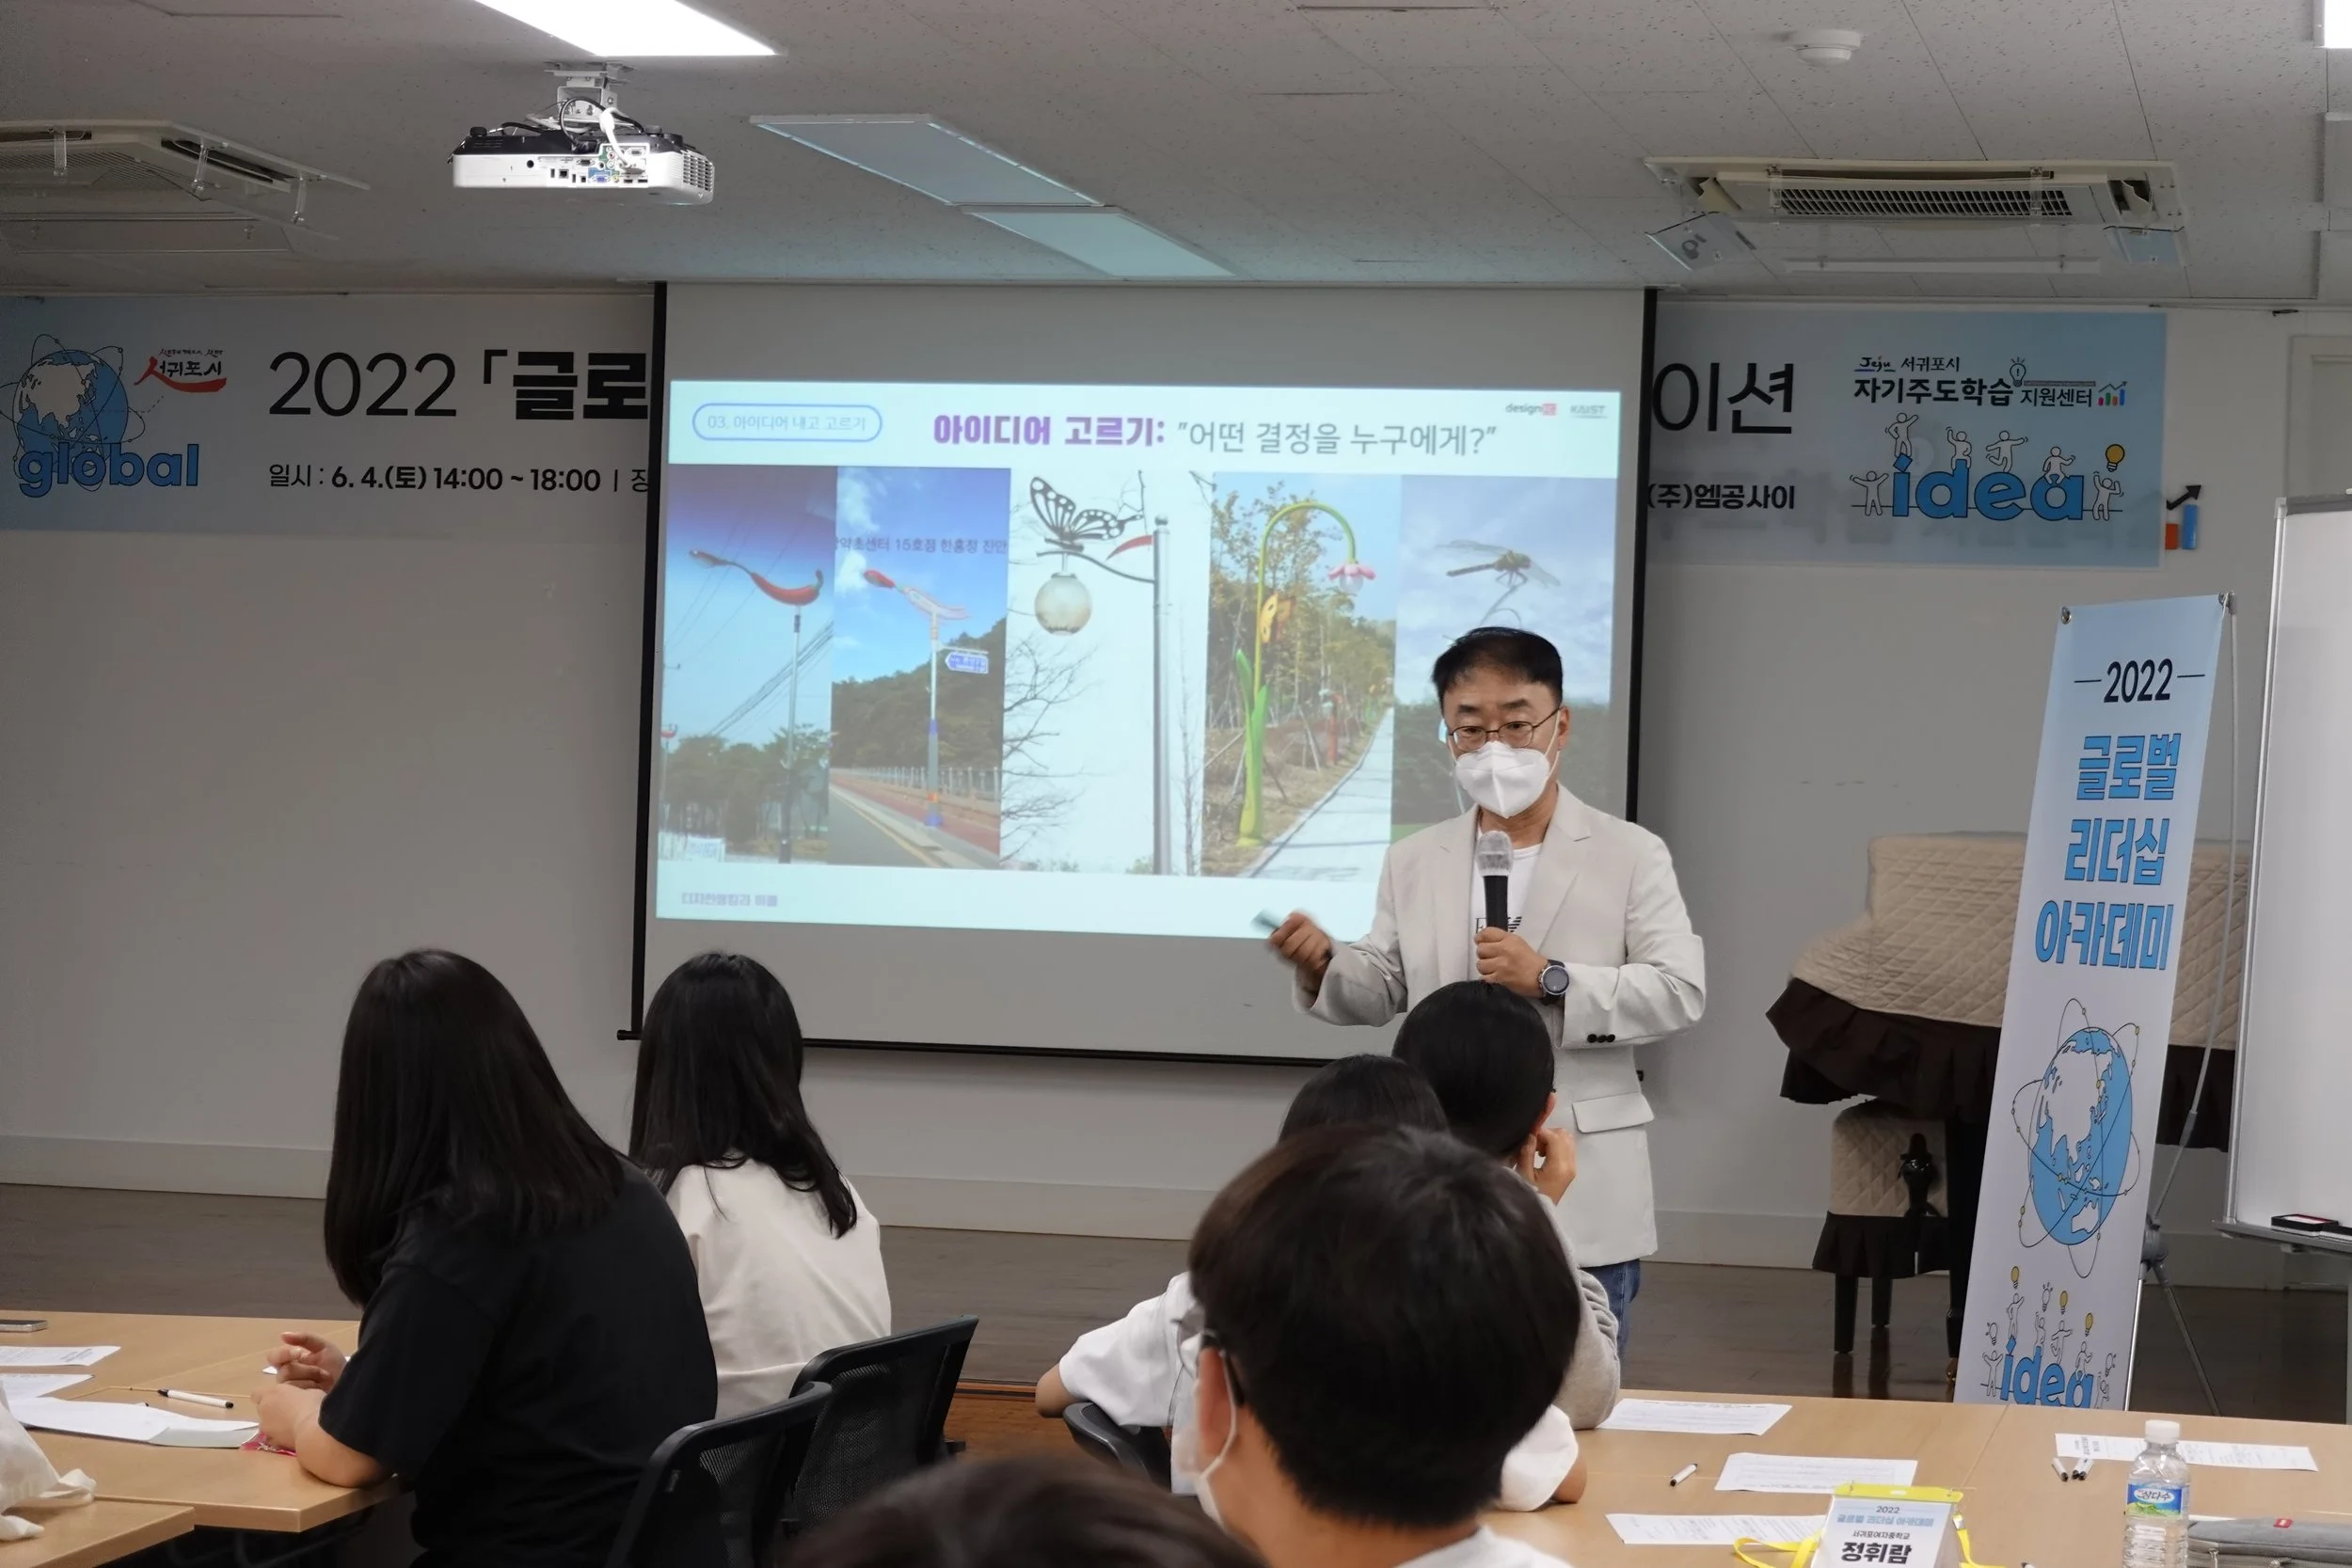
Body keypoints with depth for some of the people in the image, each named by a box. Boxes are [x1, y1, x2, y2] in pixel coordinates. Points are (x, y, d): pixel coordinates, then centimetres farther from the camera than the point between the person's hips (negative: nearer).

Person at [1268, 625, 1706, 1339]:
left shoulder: (1630, 854, -1)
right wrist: (1324, 964, -8)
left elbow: (1680, 991, -8)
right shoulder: (1414, 862, 11)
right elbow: (1385, 991, 14)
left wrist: (1550, 981, -20)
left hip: (1581, 1191, -3)